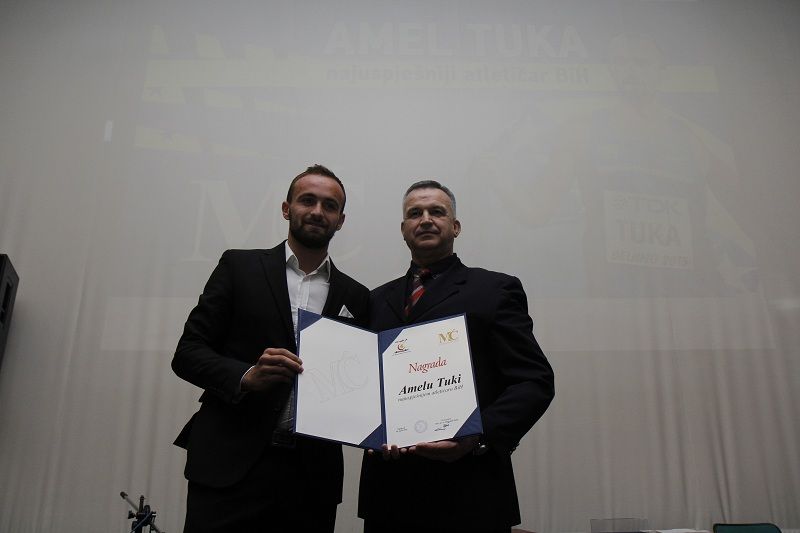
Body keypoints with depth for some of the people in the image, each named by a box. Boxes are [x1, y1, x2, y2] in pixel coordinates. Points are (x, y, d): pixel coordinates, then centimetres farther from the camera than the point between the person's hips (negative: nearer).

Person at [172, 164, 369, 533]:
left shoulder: (356, 297, 9)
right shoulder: (239, 266, 3)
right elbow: (187, 353, 0)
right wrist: (246, 376, -17)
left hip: (312, 476, 3)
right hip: (231, 466, -2)